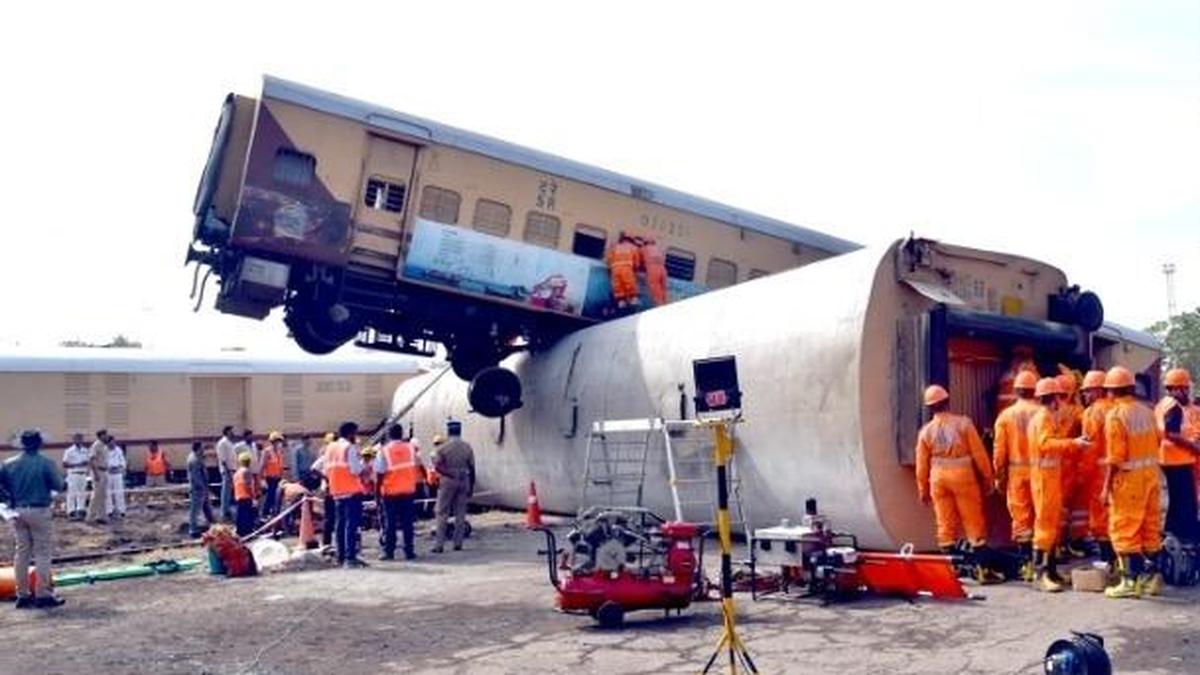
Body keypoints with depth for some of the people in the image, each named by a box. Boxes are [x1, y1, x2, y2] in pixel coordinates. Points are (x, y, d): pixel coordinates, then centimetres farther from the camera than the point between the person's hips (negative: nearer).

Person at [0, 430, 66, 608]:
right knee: (43, 553, 3)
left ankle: (22, 595, 17)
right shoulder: (45, 463, -13)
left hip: (18, 511, 5)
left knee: (22, 552, 13)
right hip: (39, 511, -5)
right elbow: (58, 485, -12)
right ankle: (43, 594, 2)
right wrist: (63, 483, 8)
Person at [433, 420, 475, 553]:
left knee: (442, 513, 2)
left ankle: (439, 544, -1)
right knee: (461, 513, 9)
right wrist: (471, 486, 10)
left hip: (447, 481, -3)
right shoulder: (467, 447, 2)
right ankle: (458, 543, 9)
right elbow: (472, 468, 4)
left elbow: (437, 466, -12)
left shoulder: (443, 447, -6)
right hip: (464, 481, 3)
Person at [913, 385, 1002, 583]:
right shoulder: (963, 423, -5)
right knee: (974, 524, 4)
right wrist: (987, 479, 5)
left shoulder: (926, 431, 3)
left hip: (938, 479, 3)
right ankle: (984, 569, 5)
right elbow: (979, 454, -5)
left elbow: (922, 465, 7)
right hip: (963, 477, -2)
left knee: (945, 525, 9)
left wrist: (923, 490, 17)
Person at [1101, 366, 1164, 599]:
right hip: (1151, 474, 7)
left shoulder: (1115, 416, -13)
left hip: (1129, 477, -7)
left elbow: (1115, 458, -15)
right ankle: (1151, 575, 21)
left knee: (1124, 529, 1)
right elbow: (1156, 442, 7)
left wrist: (1107, 487, -10)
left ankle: (1131, 580, 1)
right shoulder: (1146, 411, 6)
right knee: (1150, 527, 14)